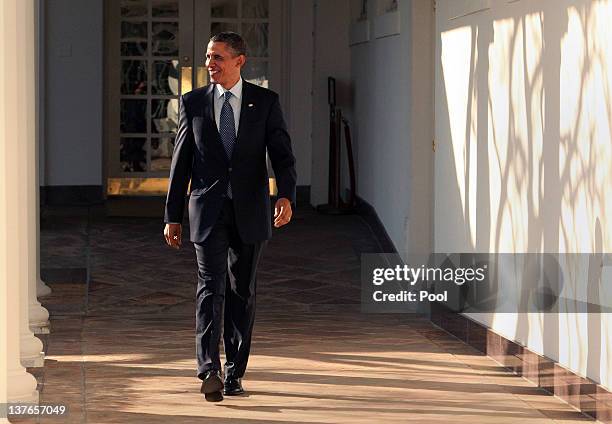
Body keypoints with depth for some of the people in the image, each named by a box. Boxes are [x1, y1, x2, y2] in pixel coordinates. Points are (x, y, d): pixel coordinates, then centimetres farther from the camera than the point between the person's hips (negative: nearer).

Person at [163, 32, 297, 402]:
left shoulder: (266, 101, 2)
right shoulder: (193, 102, 5)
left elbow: (283, 155, -3)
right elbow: (181, 161, 8)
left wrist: (286, 195, -21)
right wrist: (173, 216, 6)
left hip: (250, 211, 1)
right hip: (208, 211, 0)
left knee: (242, 291, 8)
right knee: (211, 288, -13)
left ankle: (234, 372, 17)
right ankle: (210, 370, -23)